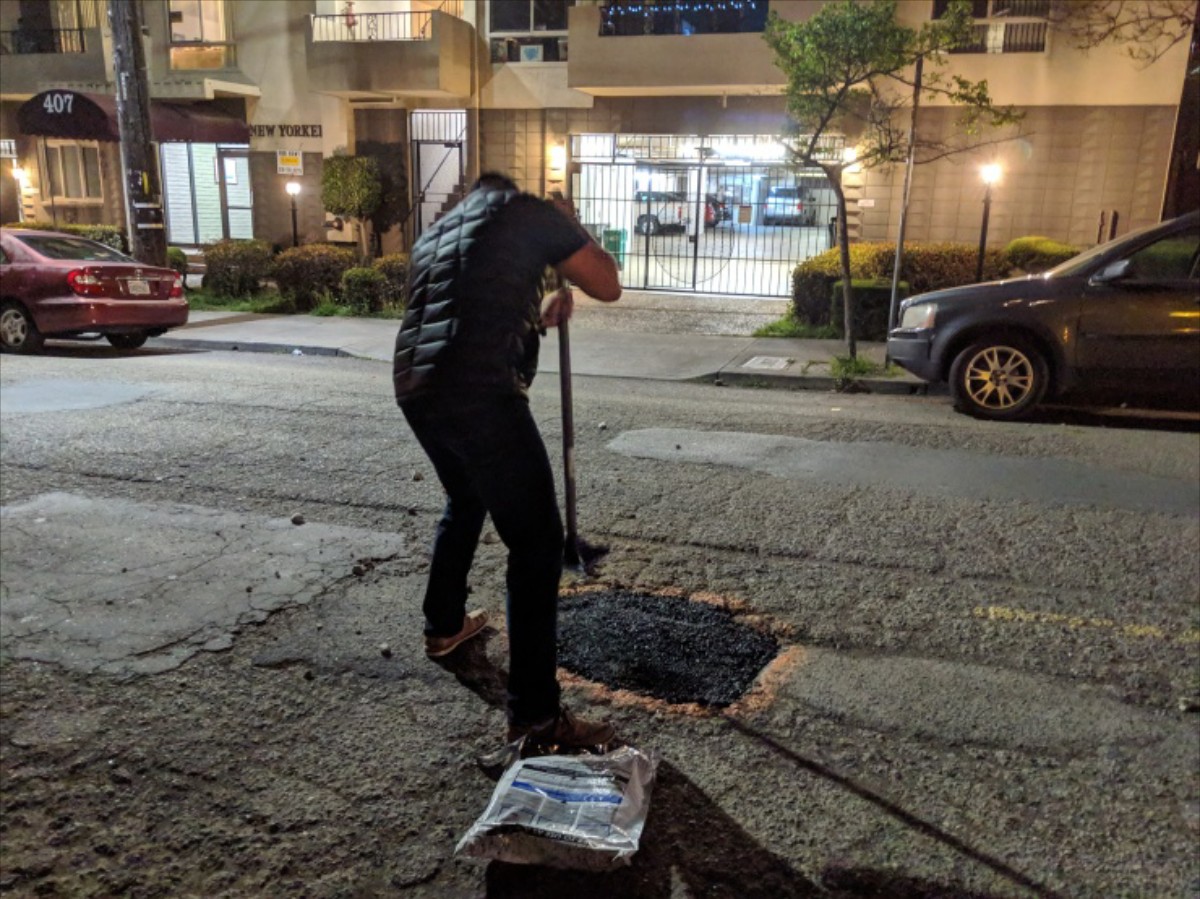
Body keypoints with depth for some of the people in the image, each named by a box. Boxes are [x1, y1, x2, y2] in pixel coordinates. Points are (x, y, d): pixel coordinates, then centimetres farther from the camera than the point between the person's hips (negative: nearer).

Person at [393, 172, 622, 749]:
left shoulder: (433, 235, 29)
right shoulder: (530, 212, 8)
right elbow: (608, 287, 8)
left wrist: (538, 318, 43)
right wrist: (569, 229, 24)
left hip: (414, 392, 8)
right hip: (479, 394, -8)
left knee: (465, 502, 32)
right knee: (536, 544, -3)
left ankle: (443, 625, 48)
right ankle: (534, 715, -2)